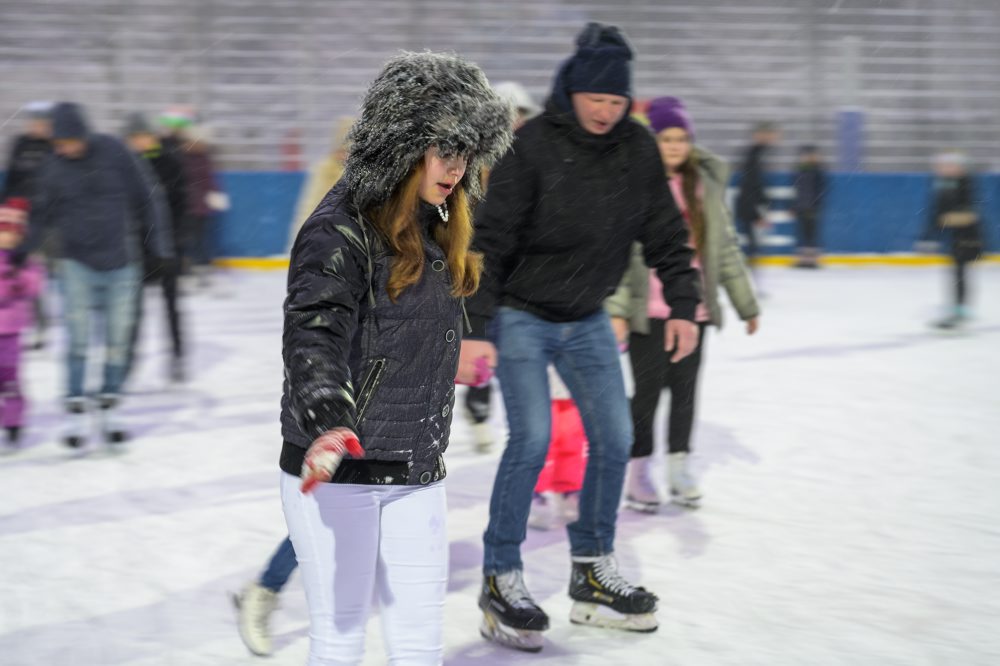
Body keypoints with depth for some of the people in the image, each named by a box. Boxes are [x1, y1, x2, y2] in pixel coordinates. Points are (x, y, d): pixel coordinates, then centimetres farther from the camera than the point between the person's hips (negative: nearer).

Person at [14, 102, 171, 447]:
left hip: (120, 260, 1)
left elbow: (141, 197, 2)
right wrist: (21, 250, 0)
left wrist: (157, 237, 3)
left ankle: (109, 407, 17)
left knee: (118, 336, 4)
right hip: (77, 262, 0)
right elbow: (43, 215, 6)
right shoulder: (54, 167, -3)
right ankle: (76, 409, -2)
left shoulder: (113, 152, -5)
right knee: (78, 333, -9)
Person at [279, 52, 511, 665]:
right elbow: (314, 334, -30)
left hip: (418, 476, 7)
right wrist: (329, 422, -46)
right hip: (334, 474, -7)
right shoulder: (340, 230, -16)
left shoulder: (439, 230, 9)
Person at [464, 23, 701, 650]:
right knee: (532, 438, -15)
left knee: (615, 438, 5)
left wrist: (683, 304, 0)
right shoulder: (534, 145, -18)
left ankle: (593, 573, 20)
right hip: (521, 315, -5)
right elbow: (492, 240, -18)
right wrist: (475, 327, -23)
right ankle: (502, 579, -1)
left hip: (587, 320, 6)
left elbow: (665, 232, 7)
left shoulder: (639, 148, -4)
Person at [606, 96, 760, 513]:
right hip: (648, 310, -4)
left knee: (686, 389, 8)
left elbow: (725, 247, 13)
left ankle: (680, 470, 22)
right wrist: (616, 309, -17)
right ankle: (639, 474, 15)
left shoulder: (705, 185, 8)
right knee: (648, 389, 2)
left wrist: (746, 304, 14)